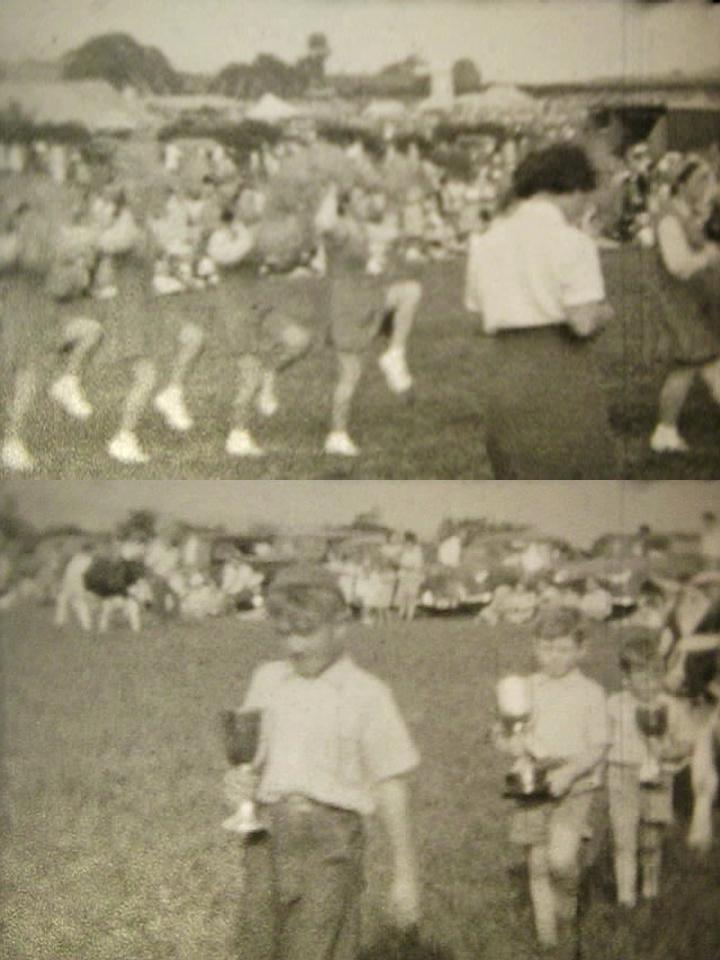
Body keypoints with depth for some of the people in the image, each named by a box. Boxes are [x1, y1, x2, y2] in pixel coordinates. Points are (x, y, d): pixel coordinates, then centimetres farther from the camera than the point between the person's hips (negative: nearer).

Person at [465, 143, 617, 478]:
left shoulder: (486, 241, 10)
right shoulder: (570, 241, -9)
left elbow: (479, 313, 11)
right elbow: (583, 323, -15)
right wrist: (603, 312, 5)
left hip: (502, 369, 6)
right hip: (558, 371, -5)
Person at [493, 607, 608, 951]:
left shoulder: (590, 693, -1)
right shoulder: (525, 690, 8)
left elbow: (598, 748, -3)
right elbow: (506, 738, 15)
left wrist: (569, 773, -19)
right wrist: (510, 741, -9)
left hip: (575, 787, -3)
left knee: (562, 858, -20)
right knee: (537, 865, 4)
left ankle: (567, 912, 11)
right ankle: (547, 937, 16)